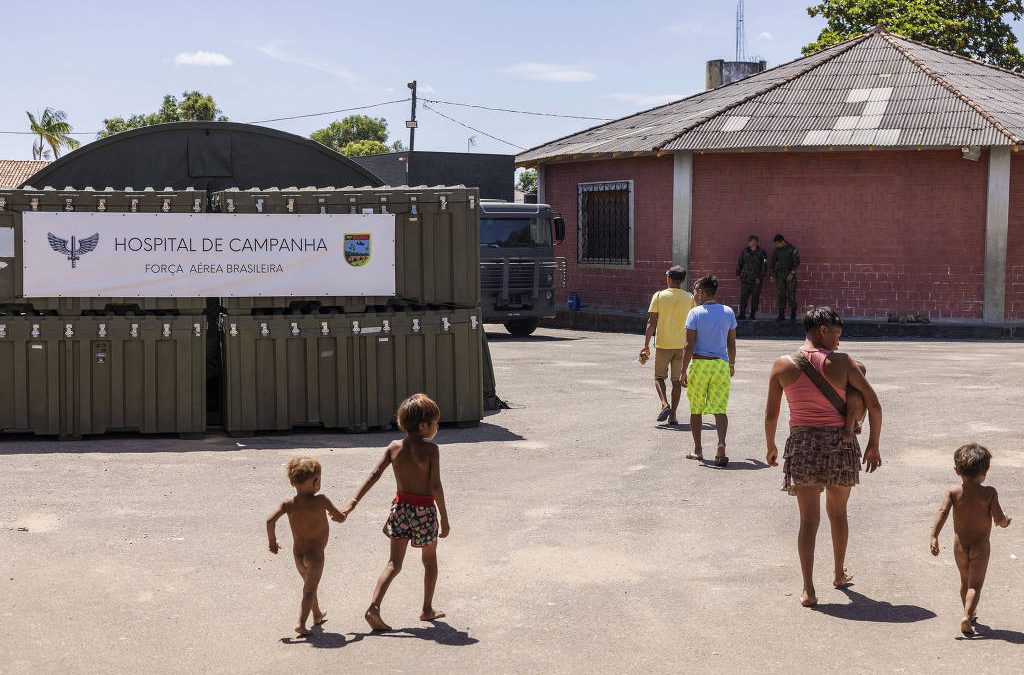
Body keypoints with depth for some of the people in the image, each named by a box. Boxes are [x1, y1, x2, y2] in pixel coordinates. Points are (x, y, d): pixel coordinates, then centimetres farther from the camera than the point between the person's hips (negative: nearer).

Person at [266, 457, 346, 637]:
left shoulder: (288, 504, -7)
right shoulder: (320, 500, -16)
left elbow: (271, 520, -16)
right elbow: (341, 517, -8)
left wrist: (272, 541, -2)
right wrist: (336, 516, 16)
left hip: (297, 553, 5)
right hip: (315, 554, -5)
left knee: (309, 585, 25)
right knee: (310, 590, -3)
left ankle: (317, 615, 45)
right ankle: (301, 623, -19)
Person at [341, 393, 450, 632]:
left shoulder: (394, 447, 0)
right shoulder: (430, 449, -14)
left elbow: (374, 475, -3)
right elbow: (435, 486, -15)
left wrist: (353, 503, -1)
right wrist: (444, 519, -8)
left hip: (400, 506, 4)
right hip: (424, 509, -4)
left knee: (394, 563, 7)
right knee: (429, 559, 18)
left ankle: (374, 606, -10)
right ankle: (427, 609, 26)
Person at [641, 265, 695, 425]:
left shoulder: (659, 296, -6)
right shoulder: (689, 298, 1)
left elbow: (651, 323, -7)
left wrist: (646, 347, -3)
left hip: (663, 345, -2)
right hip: (682, 345, 2)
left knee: (659, 377, 12)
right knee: (676, 380, 9)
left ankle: (665, 404, -11)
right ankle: (673, 415, 8)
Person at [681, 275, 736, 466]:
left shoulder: (695, 313, -7)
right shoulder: (728, 312, 5)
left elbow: (689, 345, -9)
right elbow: (732, 343, 11)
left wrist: (684, 371, -5)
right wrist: (732, 364, 24)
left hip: (699, 363, -2)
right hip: (721, 364, 3)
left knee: (696, 409, 11)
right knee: (720, 409, 1)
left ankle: (698, 450, 17)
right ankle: (721, 444, -21)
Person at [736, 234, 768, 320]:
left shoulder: (761, 252, -2)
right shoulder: (744, 251, 8)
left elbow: (764, 266, -3)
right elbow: (740, 263, 17)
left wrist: (760, 277, -9)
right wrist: (738, 274, 11)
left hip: (756, 279, -2)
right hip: (745, 278, 2)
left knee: (755, 298, 1)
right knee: (743, 296, -2)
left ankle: (752, 315, 10)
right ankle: (742, 314, 2)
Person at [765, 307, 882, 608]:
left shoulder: (783, 365, -3)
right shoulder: (841, 362, -6)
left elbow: (771, 415, 1)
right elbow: (874, 404, -6)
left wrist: (771, 446, 17)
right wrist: (873, 445, 4)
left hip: (803, 443, 0)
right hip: (841, 443, 0)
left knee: (809, 518, 5)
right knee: (838, 512, 21)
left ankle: (808, 589, -3)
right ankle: (840, 574, 38)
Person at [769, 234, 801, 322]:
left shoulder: (793, 249, -9)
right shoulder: (775, 250, 3)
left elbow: (797, 263, -11)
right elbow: (772, 263, 8)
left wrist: (792, 274, -20)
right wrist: (771, 275, -1)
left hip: (791, 275, -3)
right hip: (780, 275, 3)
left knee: (791, 295, -5)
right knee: (780, 295, -1)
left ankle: (793, 316, 2)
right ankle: (781, 316, 3)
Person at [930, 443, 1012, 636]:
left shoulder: (953, 492, -7)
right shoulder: (989, 493, -11)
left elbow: (943, 512, -18)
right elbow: (999, 519, -12)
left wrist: (934, 536, -21)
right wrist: (1006, 522, 11)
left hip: (960, 545, 3)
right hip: (980, 547, -3)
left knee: (965, 581, 22)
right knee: (975, 584, -1)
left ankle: (971, 613, 39)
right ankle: (967, 617, -20)